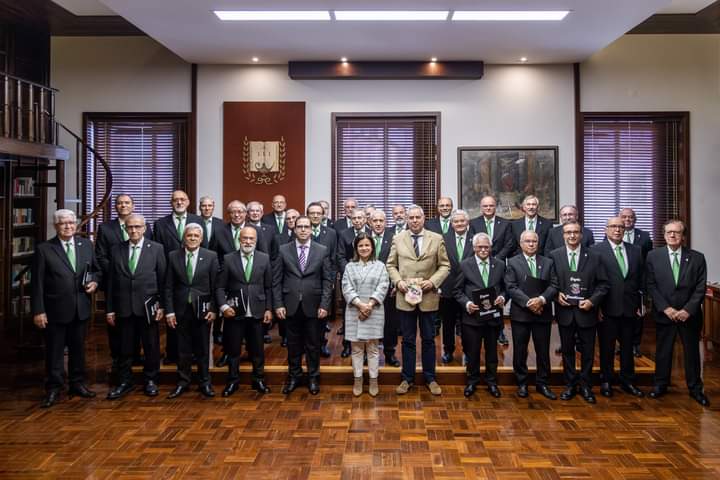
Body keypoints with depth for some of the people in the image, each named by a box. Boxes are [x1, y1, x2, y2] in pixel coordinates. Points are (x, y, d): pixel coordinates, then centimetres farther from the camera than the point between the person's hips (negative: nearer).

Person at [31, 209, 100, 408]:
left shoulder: (86, 245, 6)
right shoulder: (44, 249, -6)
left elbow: (96, 270, 17)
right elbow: (37, 283, -7)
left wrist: (95, 281, -5)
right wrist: (38, 311, -11)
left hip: (80, 309, 4)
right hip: (55, 310, -4)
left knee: (78, 348, 15)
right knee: (54, 352, 5)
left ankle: (77, 383, 28)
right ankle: (53, 389, 17)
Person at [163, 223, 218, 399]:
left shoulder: (211, 256, -2)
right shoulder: (173, 256, 2)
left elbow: (215, 285, -1)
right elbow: (168, 286, 2)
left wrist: (213, 309, -6)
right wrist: (169, 311, -3)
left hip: (202, 309, -1)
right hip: (181, 309, 1)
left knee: (203, 348, 8)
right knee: (183, 348, 8)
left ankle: (205, 383, 19)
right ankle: (183, 382, 21)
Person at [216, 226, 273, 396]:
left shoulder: (264, 258, 2)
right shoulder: (228, 259, -1)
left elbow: (268, 287, 4)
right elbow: (220, 287, 0)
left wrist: (269, 309, 0)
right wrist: (223, 306, -12)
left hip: (257, 313, 1)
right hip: (234, 312, 0)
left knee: (257, 350, 10)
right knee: (233, 349, 9)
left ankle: (258, 380, 24)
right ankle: (233, 381, 23)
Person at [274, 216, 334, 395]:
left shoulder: (322, 250, 1)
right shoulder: (284, 250, 2)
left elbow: (328, 280, 0)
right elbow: (277, 280, 2)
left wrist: (324, 305, -8)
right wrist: (278, 304, -4)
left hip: (313, 306, 0)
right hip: (291, 305, 1)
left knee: (313, 344, 8)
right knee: (293, 344, 11)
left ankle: (313, 377, 22)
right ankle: (294, 376, 25)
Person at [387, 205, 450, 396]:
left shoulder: (437, 239, 2)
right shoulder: (398, 239, 5)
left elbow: (445, 266, 2)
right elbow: (391, 265, 8)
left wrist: (432, 281, -12)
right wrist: (398, 281, -9)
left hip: (428, 296, 0)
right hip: (405, 296, 1)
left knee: (428, 339, 9)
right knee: (408, 340, 8)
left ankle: (430, 378, 22)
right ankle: (407, 378, 19)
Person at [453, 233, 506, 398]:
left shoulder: (500, 265, 5)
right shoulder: (465, 265, -1)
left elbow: (505, 287, 9)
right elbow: (457, 291, -1)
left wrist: (502, 297, -11)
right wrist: (467, 303, -16)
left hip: (493, 316, 2)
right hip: (472, 316, -2)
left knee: (492, 351, 13)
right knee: (472, 352, 9)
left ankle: (492, 382, 28)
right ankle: (472, 381, 26)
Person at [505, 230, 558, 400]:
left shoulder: (548, 262, 10)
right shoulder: (512, 262, 2)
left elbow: (553, 286, 0)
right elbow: (511, 287, -8)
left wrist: (541, 299, -17)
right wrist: (528, 302, -18)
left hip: (543, 313, 2)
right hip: (520, 313, -2)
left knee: (543, 351, 7)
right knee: (520, 351, 5)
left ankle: (542, 384, 20)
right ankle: (522, 383, 18)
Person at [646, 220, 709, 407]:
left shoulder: (697, 258, -1)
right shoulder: (653, 256, -2)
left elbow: (700, 288, -4)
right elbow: (651, 286, -4)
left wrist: (688, 310, -13)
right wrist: (665, 308, -12)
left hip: (689, 314, 0)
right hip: (664, 314, 0)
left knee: (692, 352, 9)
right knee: (663, 351, 9)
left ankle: (695, 388, 22)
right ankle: (660, 385, 22)